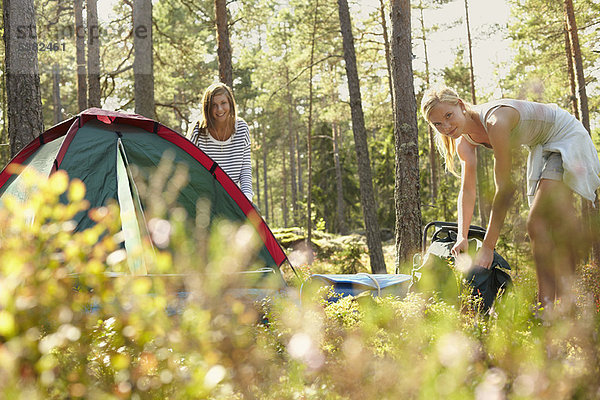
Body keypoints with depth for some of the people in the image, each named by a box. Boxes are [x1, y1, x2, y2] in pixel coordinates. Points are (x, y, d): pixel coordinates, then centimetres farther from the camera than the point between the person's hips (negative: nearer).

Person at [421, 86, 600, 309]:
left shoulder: (495, 121, -36)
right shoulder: (465, 140, -9)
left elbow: (505, 188, -34)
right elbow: (467, 190, -4)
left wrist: (488, 246, -32)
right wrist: (462, 237, -16)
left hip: (566, 136, -8)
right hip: (541, 148, 8)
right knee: (536, 224, -1)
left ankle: (566, 296, -23)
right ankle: (547, 303, 0)